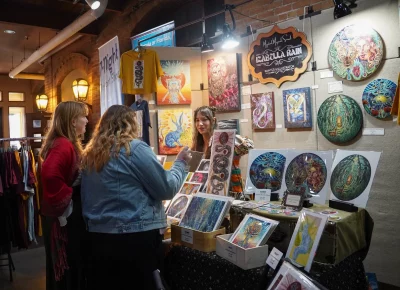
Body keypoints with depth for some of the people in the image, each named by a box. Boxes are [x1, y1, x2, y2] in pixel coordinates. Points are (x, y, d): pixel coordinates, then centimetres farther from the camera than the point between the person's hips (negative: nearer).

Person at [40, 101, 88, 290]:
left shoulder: (66, 143, 11)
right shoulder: (63, 145, -21)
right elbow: (49, 174, -37)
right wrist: (64, 202, -25)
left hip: (67, 215, 10)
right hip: (65, 217, -10)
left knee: (65, 268, 20)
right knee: (68, 269, 3)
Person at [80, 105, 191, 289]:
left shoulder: (90, 154, 8)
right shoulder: (135, 148, -12)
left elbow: (87, 199, 14)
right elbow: (167, 189, -9)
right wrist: (181, 163, 5)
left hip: (98, 236, 7)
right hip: (137, 237, -6)